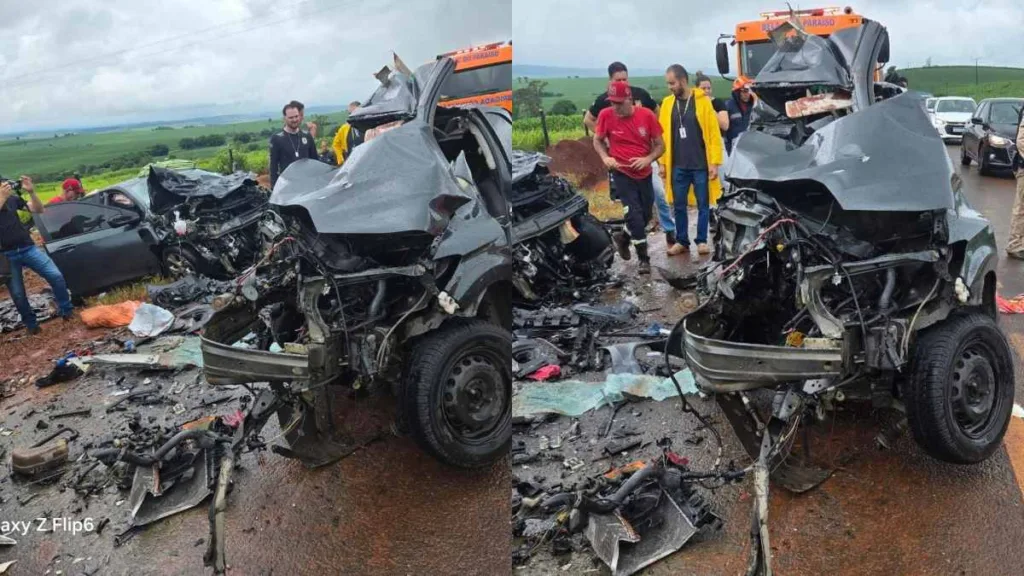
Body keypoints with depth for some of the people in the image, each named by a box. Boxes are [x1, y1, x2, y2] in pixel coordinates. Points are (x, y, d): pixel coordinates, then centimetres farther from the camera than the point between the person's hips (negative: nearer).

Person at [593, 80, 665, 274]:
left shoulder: (647, 115, -12)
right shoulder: (606, 115, -13)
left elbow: (660, 145, -3)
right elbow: (597, 140, 3)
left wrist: (648, 159, -22)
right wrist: (605, 157, -16)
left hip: (645, 173, 3)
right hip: (622, 173, -3)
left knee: (646, 215, 14)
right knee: (635, 214, -11)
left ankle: (623, 237, 41)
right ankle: (643, 258, 0)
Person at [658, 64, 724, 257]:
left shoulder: (702, 101, -4)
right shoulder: (667, 103, 5)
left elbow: (714, 132, -6)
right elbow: (663, 134, 8)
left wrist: (714, 162, -10)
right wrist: (662, 162, 3)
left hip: (700, 165, -3)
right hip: (677, 166, 3)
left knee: (703, 205, 7)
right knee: (679, 205, 8)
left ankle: (702, 241, 17)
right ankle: (681, 241, 19)